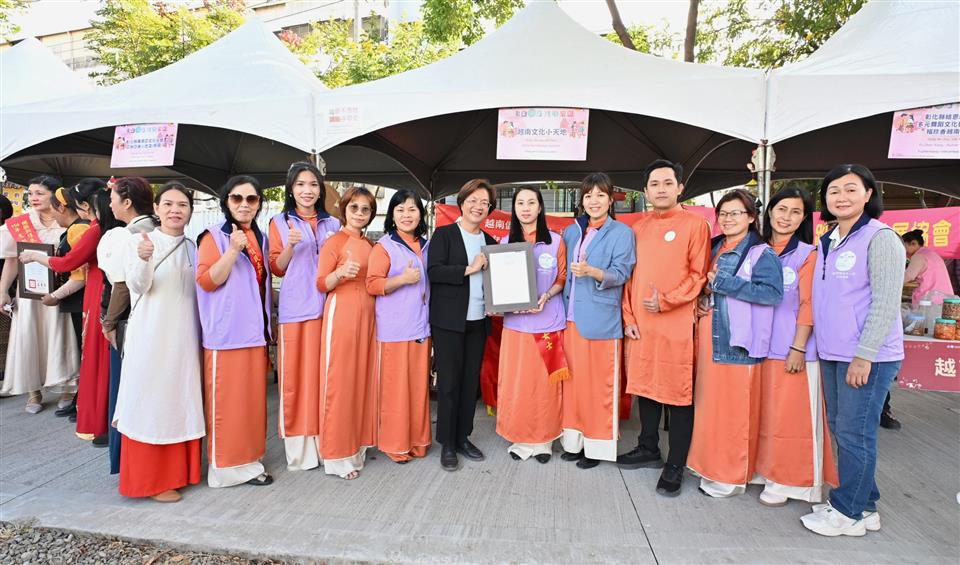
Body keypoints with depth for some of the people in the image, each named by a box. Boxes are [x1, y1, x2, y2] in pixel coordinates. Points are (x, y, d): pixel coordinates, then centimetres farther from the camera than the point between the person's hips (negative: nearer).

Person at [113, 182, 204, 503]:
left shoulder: (192, 248, 11)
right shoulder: (139, 241, -3)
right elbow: (138, 287, -14)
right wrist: (144, 259, -31)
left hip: (184, 337, 5)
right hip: (151, 337, -5)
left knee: (181, 402, 10)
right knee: (151, 403, 0)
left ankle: (178, 469, 23)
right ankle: (151, 479, 11)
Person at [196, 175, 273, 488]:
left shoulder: (261, 238, 14)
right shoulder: (214, 236, -4)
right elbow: (206, 281, -13)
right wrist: (233, 250, -23)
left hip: (255, 332, 6)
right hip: (225, 334, -6)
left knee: (253, 398, 10)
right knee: (226, 400, -1)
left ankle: (248, 460, 22)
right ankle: (224, 465, 11)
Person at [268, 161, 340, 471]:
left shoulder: (332, 224, 12)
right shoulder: (280, 222, 6)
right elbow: (276, 268, 3)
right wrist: (291, 245, -14)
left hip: (326, 306, 2)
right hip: (294, 308, -2)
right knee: (294, 373, -1)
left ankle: (324, 438, 16)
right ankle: (298, 444, 10)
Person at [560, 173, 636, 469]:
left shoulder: (621, 232, -1)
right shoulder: (571, 231, 14)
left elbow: (621, 273, -10)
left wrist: (592, 272, -26)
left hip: (600, 319, -4)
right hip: (571, 317, 5)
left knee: (599, 383, 1)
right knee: (573, 379, 10)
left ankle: (597, 444, 13)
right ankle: (574, 440, 22)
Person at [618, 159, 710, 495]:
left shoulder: (694, 224, -2)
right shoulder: (638, 228, 13)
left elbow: (698, 275, -5)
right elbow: (630, 276, 13)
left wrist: (666, 301, -16)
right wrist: (629, 318, 5)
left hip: (677, 325, -5)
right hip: (640, 325, 5)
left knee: (678, 394, 2)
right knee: (645, 387, 14)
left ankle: (675, 466, 14)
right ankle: (648, 450, 31)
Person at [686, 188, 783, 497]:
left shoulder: (762, 254, -5)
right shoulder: (714, 249, 14)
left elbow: (772, 293, -19)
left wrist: (722, 283, -18)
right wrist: (699, 301, 4)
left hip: (737, 342, -6)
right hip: (709, 339, 6)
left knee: (733, 408, 1)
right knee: (709, 403, 10)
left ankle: (732, 475, 15)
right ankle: (711, 464, 24)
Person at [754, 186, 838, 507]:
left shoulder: (808, 254, -5)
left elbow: (809, 305, -9)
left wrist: (798, 348, -13)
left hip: (794, 349, -4)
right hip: (764, 347, 5)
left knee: (792, 417, 2)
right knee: (767, 414, 11)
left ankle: (788, 481, 15)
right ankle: (769, 472, 25)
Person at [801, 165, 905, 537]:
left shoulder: (880, 238, -10)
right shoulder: (827, 242, 13)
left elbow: (886, 303, -15)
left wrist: (864, 355, -19)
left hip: (868, 356, -8)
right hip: (832, 353, 8)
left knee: (854, 432, -1)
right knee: (840, 427, 14)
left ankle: (848, 513, 14)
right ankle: (864, 503, 29)